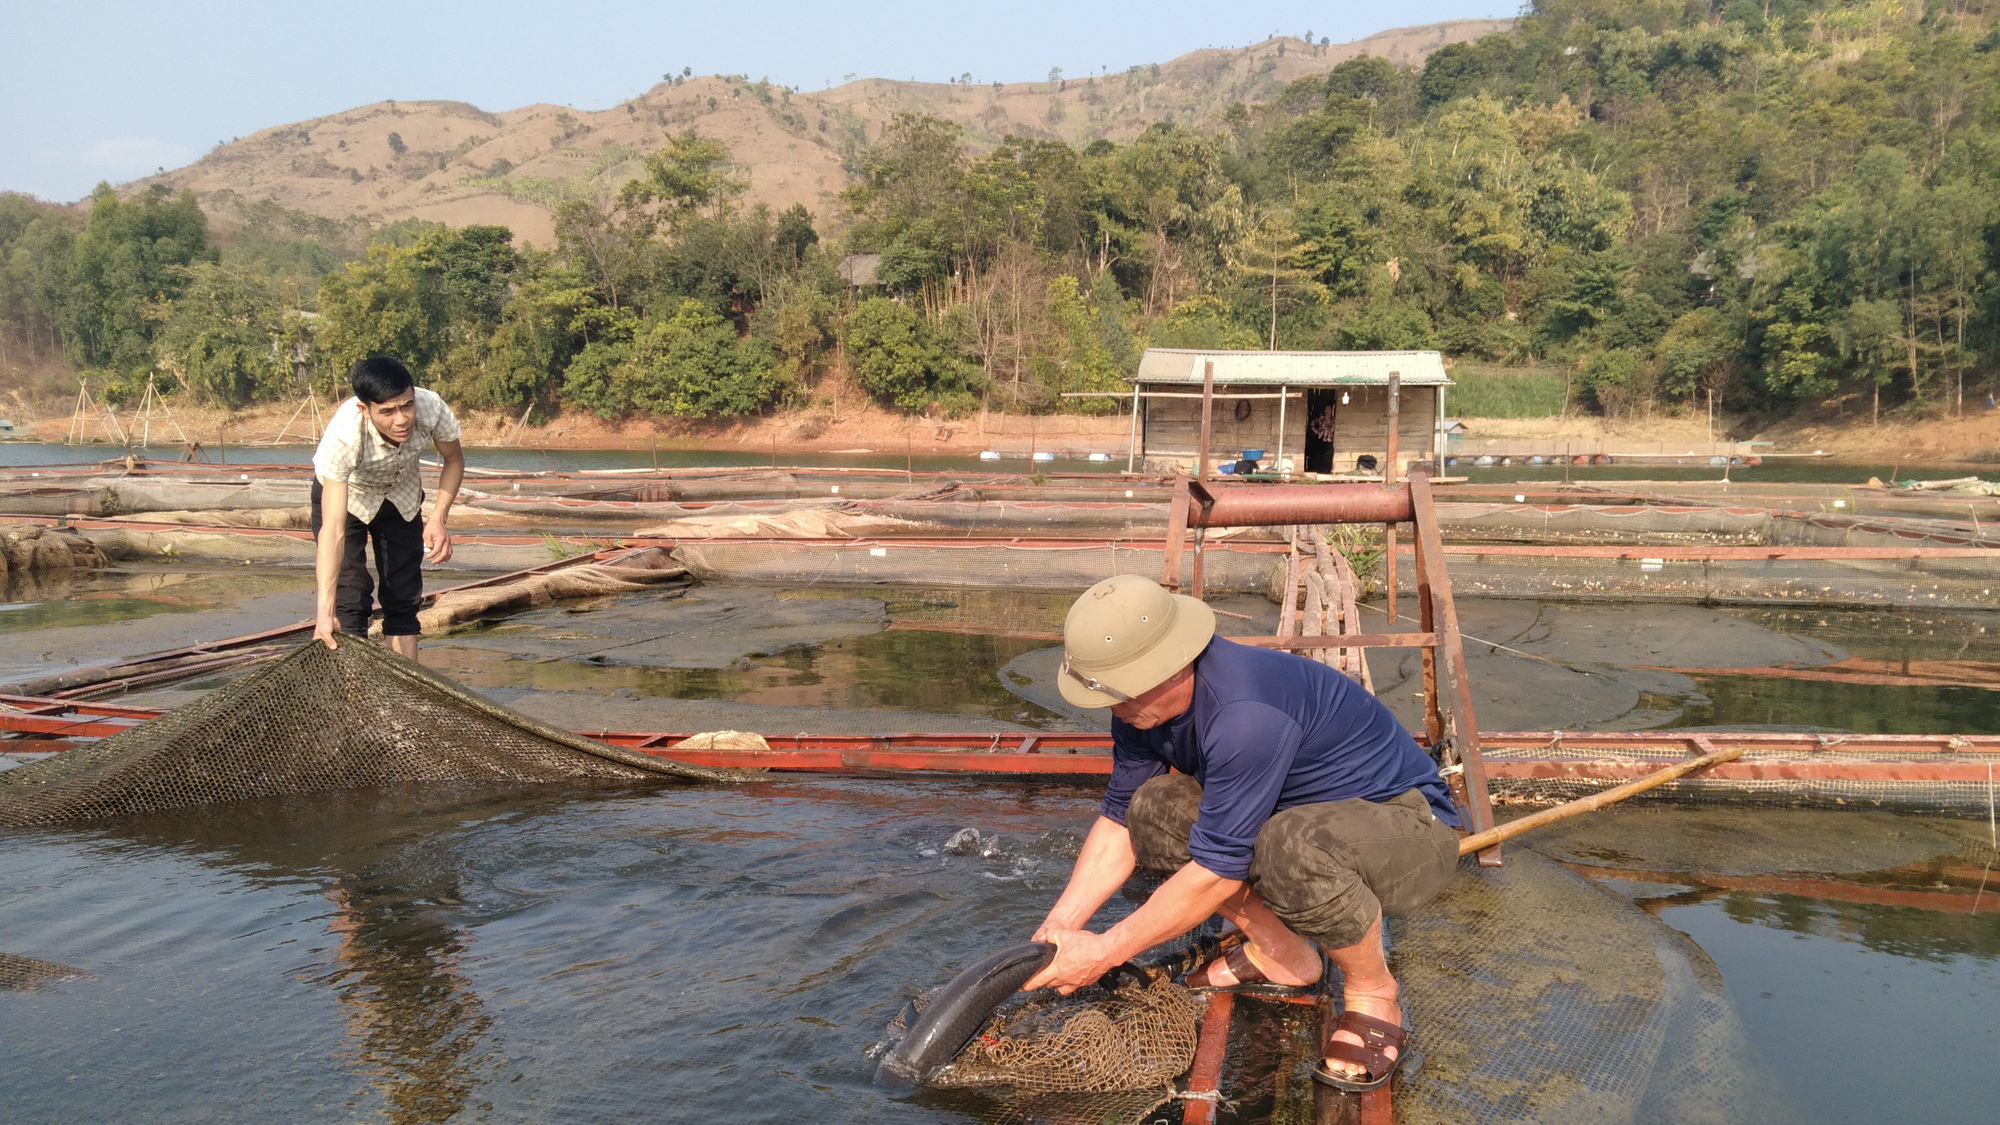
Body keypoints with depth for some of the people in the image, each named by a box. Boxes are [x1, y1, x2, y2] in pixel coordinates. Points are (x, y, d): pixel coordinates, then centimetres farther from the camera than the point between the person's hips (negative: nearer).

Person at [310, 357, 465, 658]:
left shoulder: (432, 410, -34)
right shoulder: (342, 436, -42)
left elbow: (454, 459, -9)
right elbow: (333, 529, -45)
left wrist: (439, 519, -22)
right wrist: (324, 611, -51)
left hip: (402, 492, 3)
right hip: (343, 493, -3)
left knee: (404, 596, 2)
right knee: (349, 597, -14)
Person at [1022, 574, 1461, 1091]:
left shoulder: (1245, 714, -34)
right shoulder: (1144, 703, -7)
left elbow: (1218, 873, -30)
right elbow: (1120, 818, 2)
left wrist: (1105, 952, -22)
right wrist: (1059, 926, -9)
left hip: (1410, 822, -8)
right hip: (1307, 812, 8)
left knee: (1295, 847, -40)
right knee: (1153, 807, -9)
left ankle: (1373, 991, -9)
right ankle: (1283, 955, 7)